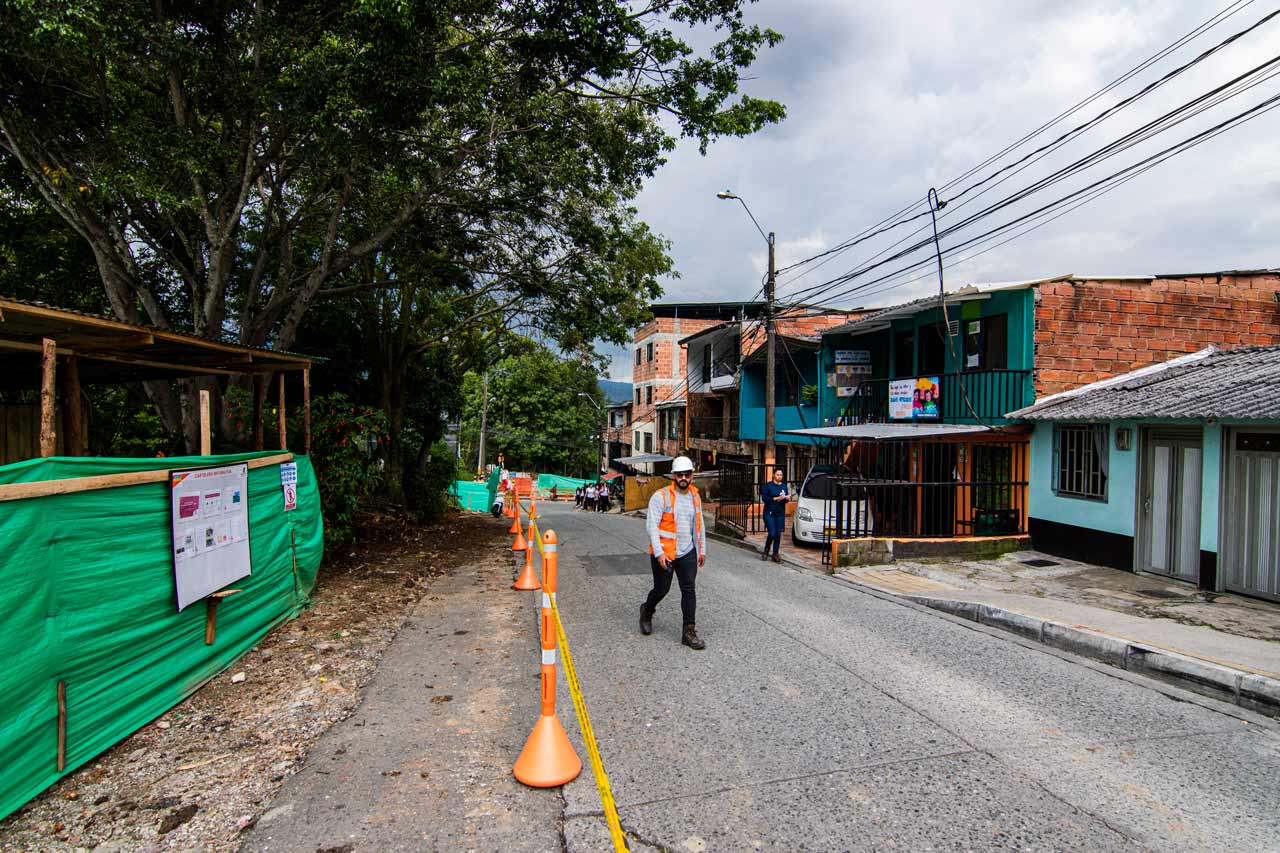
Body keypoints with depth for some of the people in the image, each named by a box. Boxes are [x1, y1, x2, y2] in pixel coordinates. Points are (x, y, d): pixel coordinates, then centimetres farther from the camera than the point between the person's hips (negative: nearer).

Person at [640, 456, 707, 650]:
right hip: (664, 553, -4)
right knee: (662, 589, 7)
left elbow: (699, 526, 18)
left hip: (687, 553, 5)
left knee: (689, 590, -1)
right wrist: (659, 553, -22)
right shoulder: (661, 496, -12)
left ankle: (689, 632, 5)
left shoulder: (695, 497, 8)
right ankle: (647, 612, 38)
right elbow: (651, 525, -16)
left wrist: (702, 550, 18)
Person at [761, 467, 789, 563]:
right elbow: (764, 498, -10)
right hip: (769, 513, -4)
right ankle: (766, 551, 14)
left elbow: (786, 500, 12)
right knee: (772, 533, -10)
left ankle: (775, 555, 12)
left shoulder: (784, 486, 10)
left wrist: (787, 498, -11)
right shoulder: (768, 485, -4)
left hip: (780, 514, 4)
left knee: (778, 535, 3)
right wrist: (776, 498, -17)